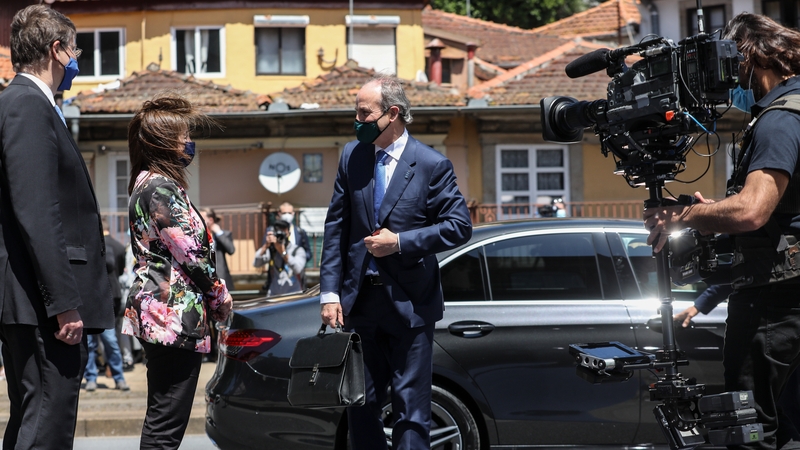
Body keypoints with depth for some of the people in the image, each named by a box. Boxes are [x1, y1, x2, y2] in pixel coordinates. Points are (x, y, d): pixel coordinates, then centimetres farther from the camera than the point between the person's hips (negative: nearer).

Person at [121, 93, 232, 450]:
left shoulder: (146, 183, 17)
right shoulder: (163, 188, -13)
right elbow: (191, 252, -16)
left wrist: (211, 299, 15)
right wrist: (221, 297, -1)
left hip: (156, 314, 11)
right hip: (175, 316, -11)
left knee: (161, 419, 12)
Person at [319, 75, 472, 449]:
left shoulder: (432, 165, -7)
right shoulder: (352, 156, 6)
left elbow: (460, 226, -8)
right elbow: (336, 228, 6)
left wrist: (400, 242, -16)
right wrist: (330, 293, -1)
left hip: (409, 303, -4)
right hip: (360, 302, 4)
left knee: (411, 411, 1)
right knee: (360, 406, 10)